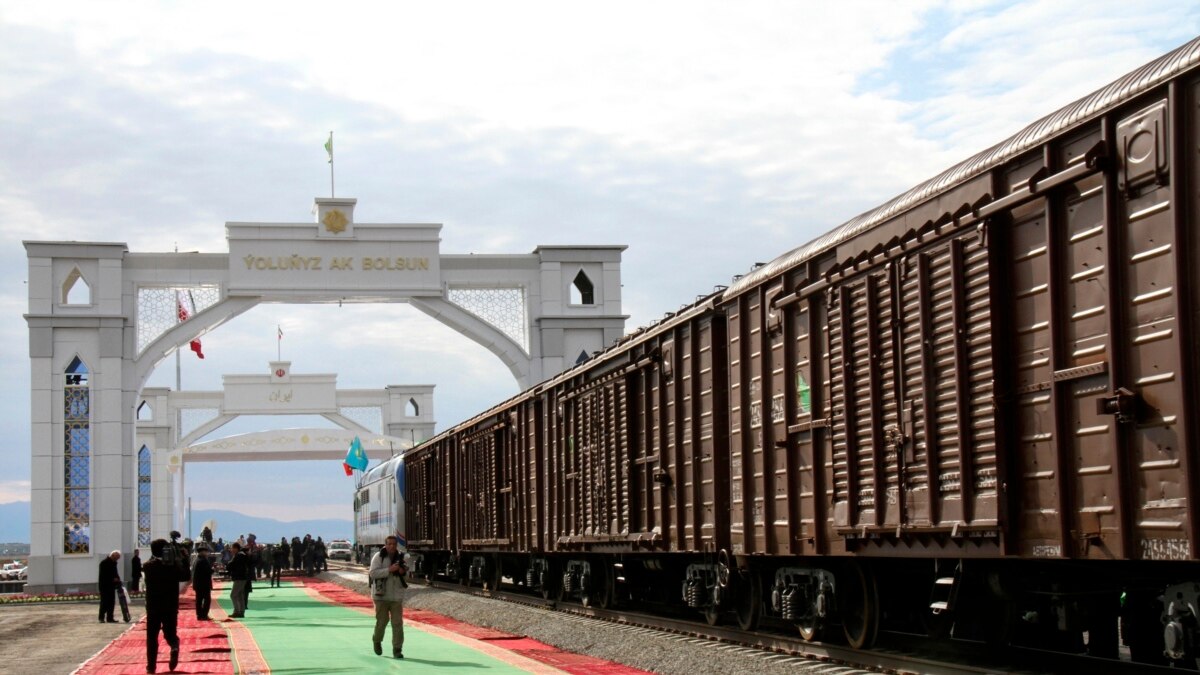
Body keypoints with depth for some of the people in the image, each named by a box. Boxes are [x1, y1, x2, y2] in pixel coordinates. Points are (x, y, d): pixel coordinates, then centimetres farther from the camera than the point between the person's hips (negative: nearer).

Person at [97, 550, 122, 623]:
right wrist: (113, 579, -21)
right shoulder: (104, 563, -12)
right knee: (104, 602, -7)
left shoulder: (113, 563, 14)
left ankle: (109, 617, 9)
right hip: (104, 586, -8)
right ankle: (101, 618, -2)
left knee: (111, 602, 6)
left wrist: (117, 579, 2)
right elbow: (103, 575, -19)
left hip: (111, 585, 8)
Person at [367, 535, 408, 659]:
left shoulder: (400, 557, 7)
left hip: (396, 596, 3)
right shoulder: (378, 557, -7)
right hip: (381, 595, -3)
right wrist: (389, 570, -25)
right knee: (382, 621, 4)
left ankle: (397, 650, 2)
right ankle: (377, 640, 33)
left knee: (398, 623, -2)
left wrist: (403, 571, -3)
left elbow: (407, 571, 21)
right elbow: (373, 573, -17)